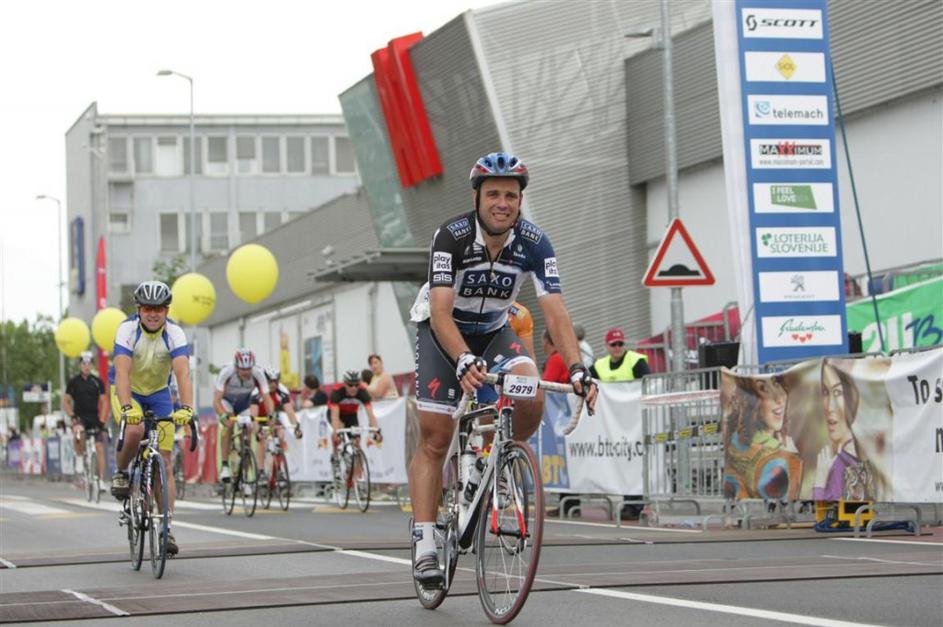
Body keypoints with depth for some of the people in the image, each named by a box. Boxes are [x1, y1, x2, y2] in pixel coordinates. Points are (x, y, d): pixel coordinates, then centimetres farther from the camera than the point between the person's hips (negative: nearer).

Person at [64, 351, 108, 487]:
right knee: (79, 432, -36)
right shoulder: (73, 382, 4)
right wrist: (72, 416, -9)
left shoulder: (97, 382, 5)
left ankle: (101, 480, -3)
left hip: (94, 419, 2)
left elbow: (104, 402, 5)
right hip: (79, 417, -2)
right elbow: (65, 401, 6)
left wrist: (102, 420, -6)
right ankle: (80, 458, -14)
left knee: (99, 448, -7)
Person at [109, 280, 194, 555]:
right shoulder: (127, 329, -24)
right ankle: (121, 472, -3)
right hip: (127, 391, -2)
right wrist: (127, 407, -50)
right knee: (135, 430, -34)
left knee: (164, 462, -6)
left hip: (159, 394, 2)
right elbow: (122, 372, -35)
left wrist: (186, 407, -49)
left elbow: (183, 373, -33)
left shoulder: (174, 333, -21)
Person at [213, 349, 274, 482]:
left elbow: (266, 397, -29)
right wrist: (223, 416, -55)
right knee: (229, 424, -30)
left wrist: (271, 416, -47)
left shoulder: (258, 373, -30)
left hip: (244, 403, 2)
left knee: (250, 431, -11)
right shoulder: (227, 372, -35)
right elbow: (216, 401, -38)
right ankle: (225, 466, -24)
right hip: (227, 401, -2)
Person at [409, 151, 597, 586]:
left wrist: (577, 369, -40)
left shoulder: (534, 243, -20)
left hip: (494, 331, 3)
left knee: (531, 400, -26)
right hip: (441, 331, -2)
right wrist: (464, 361, -53)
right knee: (435, 438, -10)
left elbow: (555, 313, -25)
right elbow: (441, 313, -35)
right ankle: (425, 547, -8)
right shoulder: (452, 237, -28)